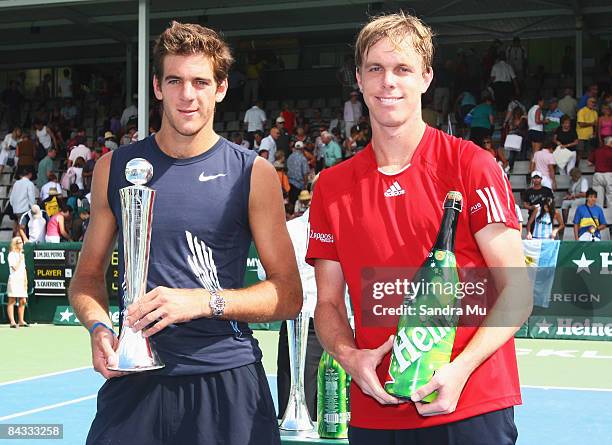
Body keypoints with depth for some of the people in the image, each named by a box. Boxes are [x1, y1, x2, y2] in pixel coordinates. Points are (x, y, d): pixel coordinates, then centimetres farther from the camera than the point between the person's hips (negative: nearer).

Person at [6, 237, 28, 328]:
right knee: (12, 301, -6)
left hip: (22, 280, 7)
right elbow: (15, 268, -13)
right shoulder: (11, 255, -5)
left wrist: (26, 281, 14)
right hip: (14, 280, -7)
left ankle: (21, 321, 12)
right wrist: (20, 258, -12)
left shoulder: (22, 255, 18)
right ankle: (12, 321, -8)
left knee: (23, 301, 5)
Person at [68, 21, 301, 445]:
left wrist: (204, 301, -17)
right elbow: (89, 274, 14)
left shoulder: (253, 174, -2)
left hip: (228, 383, -1)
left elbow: (288, 294, -2)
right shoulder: (115, 168, 6)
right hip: (135, 378, 2)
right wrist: (99, 327, -7)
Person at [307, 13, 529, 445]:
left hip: (471, 405, -3)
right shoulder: (332, 186, 6)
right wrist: (349, 356, -10)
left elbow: (516, 291, -6)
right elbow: (328, 303, 10)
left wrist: (461, 368, -18)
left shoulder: (471, 165, -4)